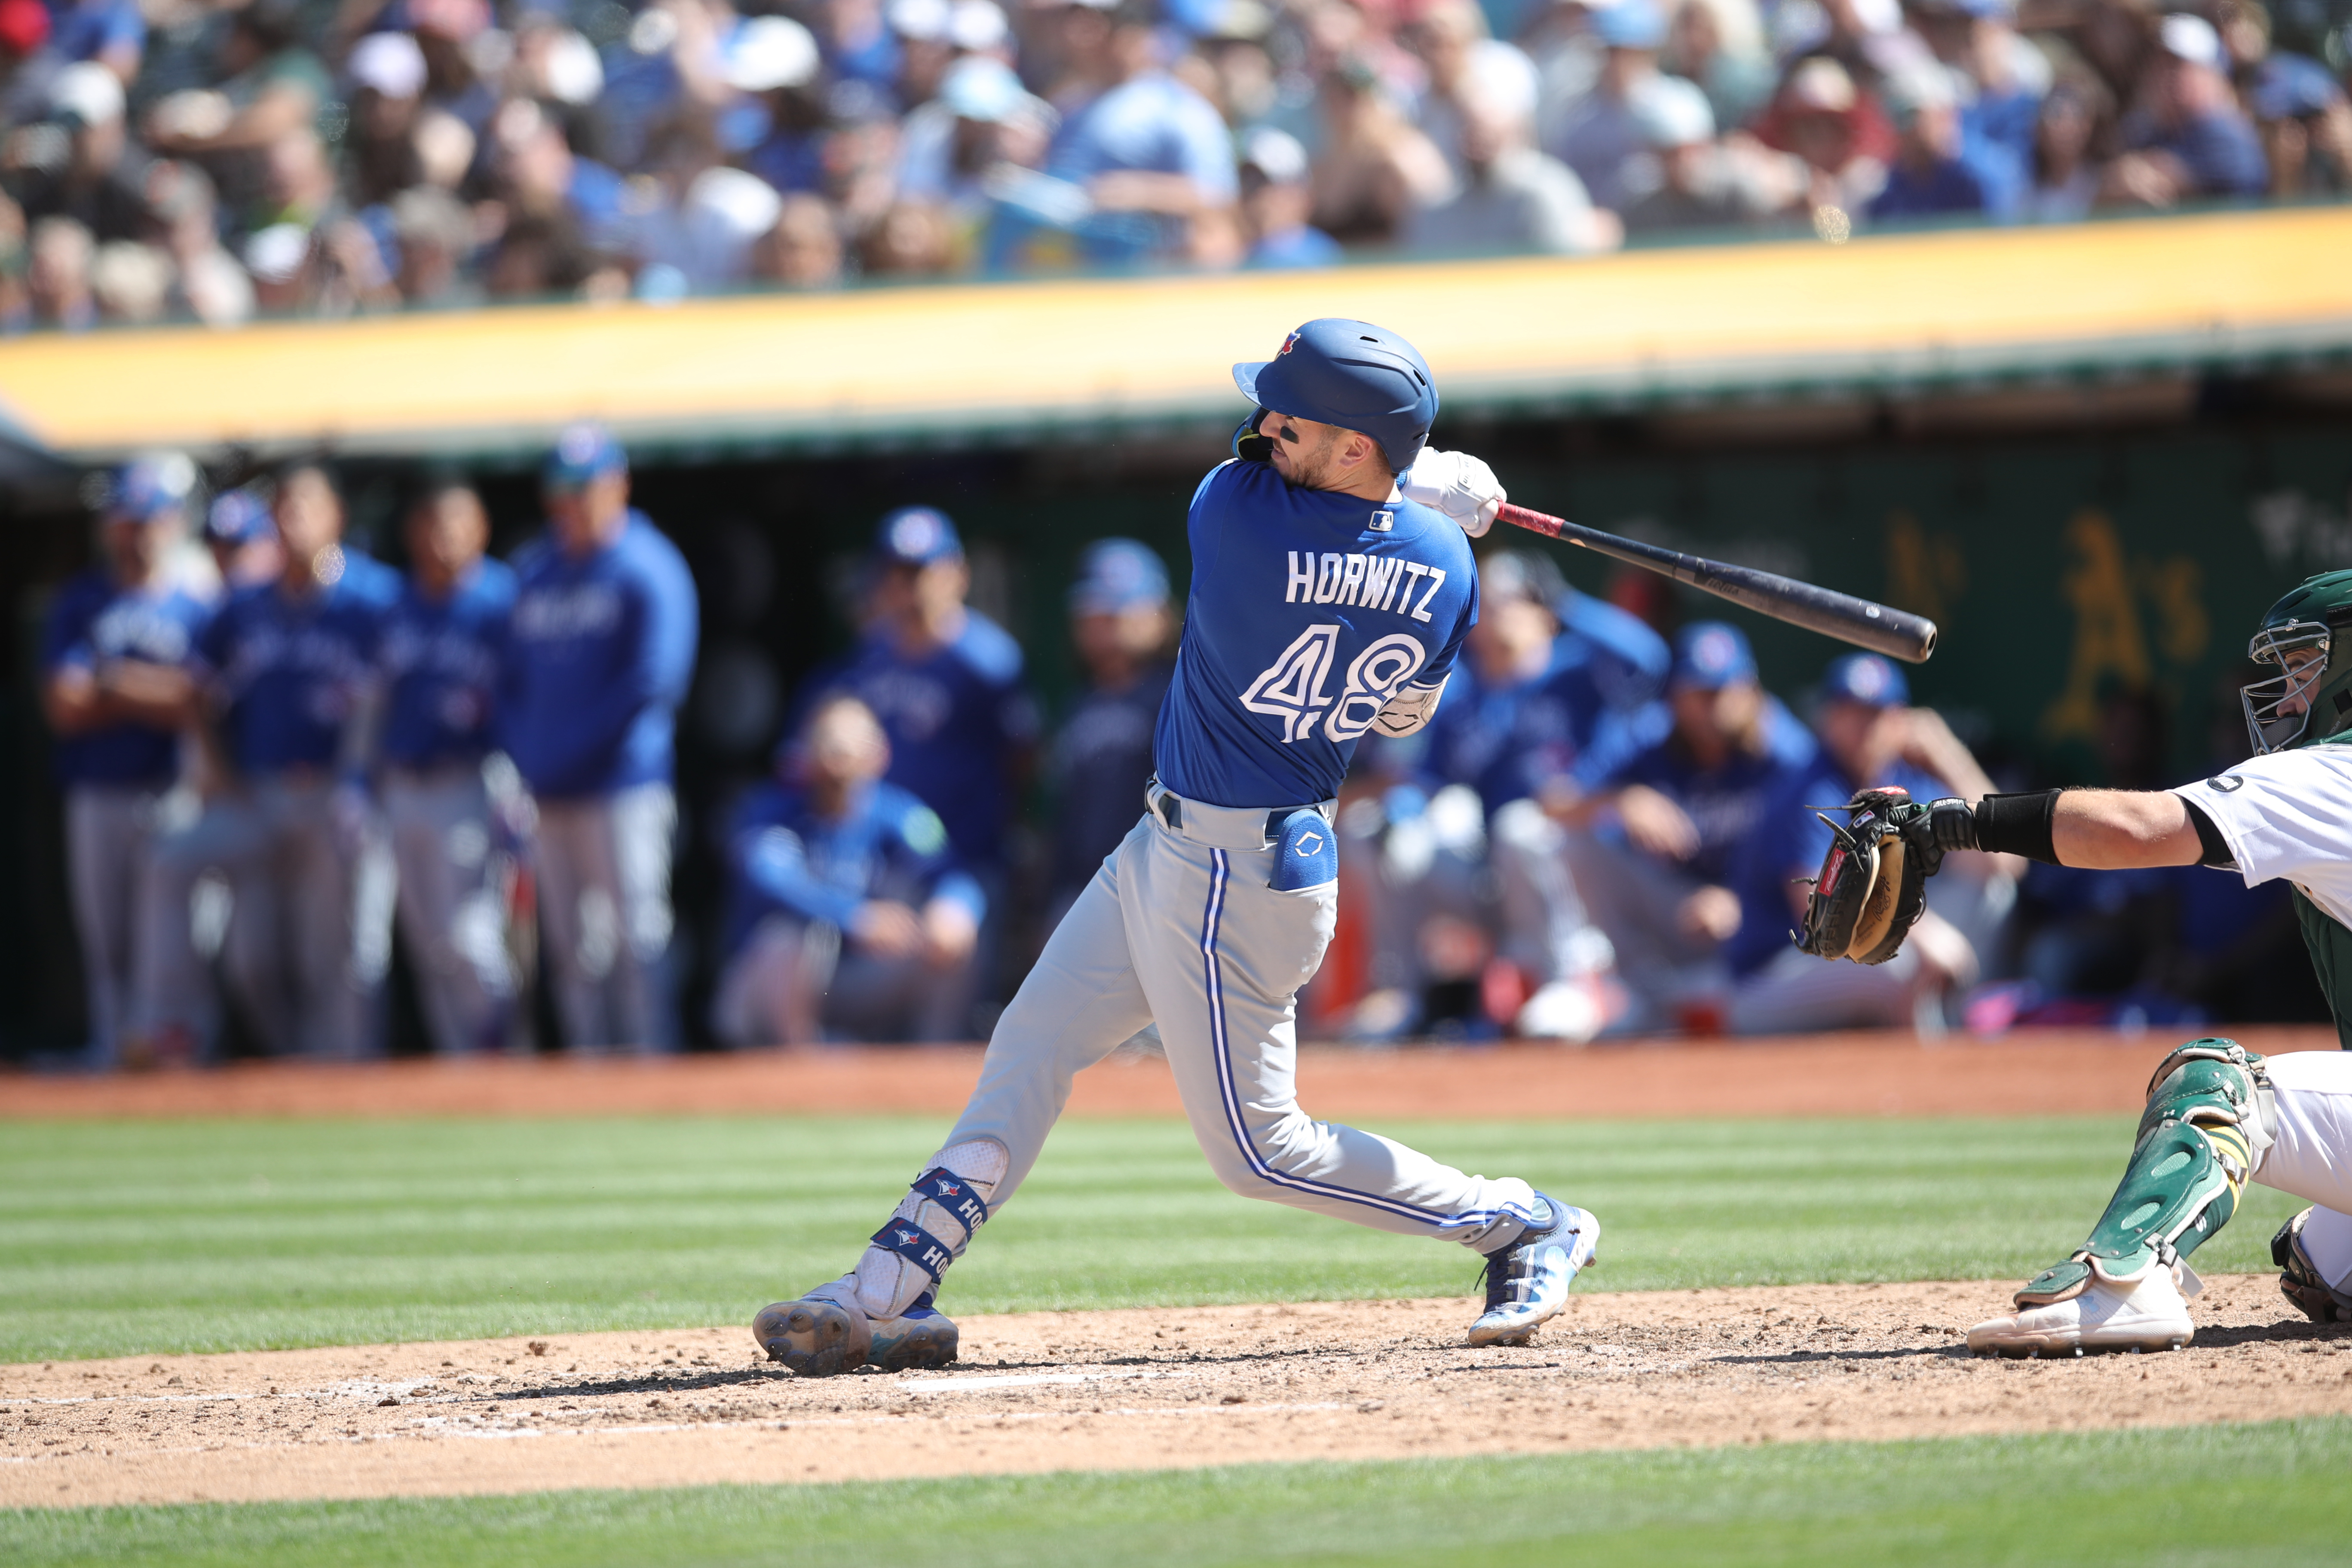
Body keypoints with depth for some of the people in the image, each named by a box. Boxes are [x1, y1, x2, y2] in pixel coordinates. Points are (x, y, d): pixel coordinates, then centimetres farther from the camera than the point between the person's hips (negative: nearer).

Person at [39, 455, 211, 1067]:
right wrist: (155, 696, -7)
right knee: (103, 943, 7)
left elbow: (198, 709, -6)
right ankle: (110, 1057, 14)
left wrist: (114, 685, -10)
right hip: (96, 797, 2)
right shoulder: (79, 604, 7)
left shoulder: (195, 609, 5)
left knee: (163, 940, -6)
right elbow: (64, 709, -3)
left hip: (169, 796, -2)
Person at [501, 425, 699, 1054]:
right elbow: (513, 677, 19)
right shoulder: (535, 572, 16)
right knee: (573, 956, 7)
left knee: (635, 951, -8)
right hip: (548, 792, 6)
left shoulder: (649, 571, -4)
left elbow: (653, 681, -12)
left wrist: (566, 749, -10)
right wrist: (523, 753, 2)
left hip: (622, 785, -6)